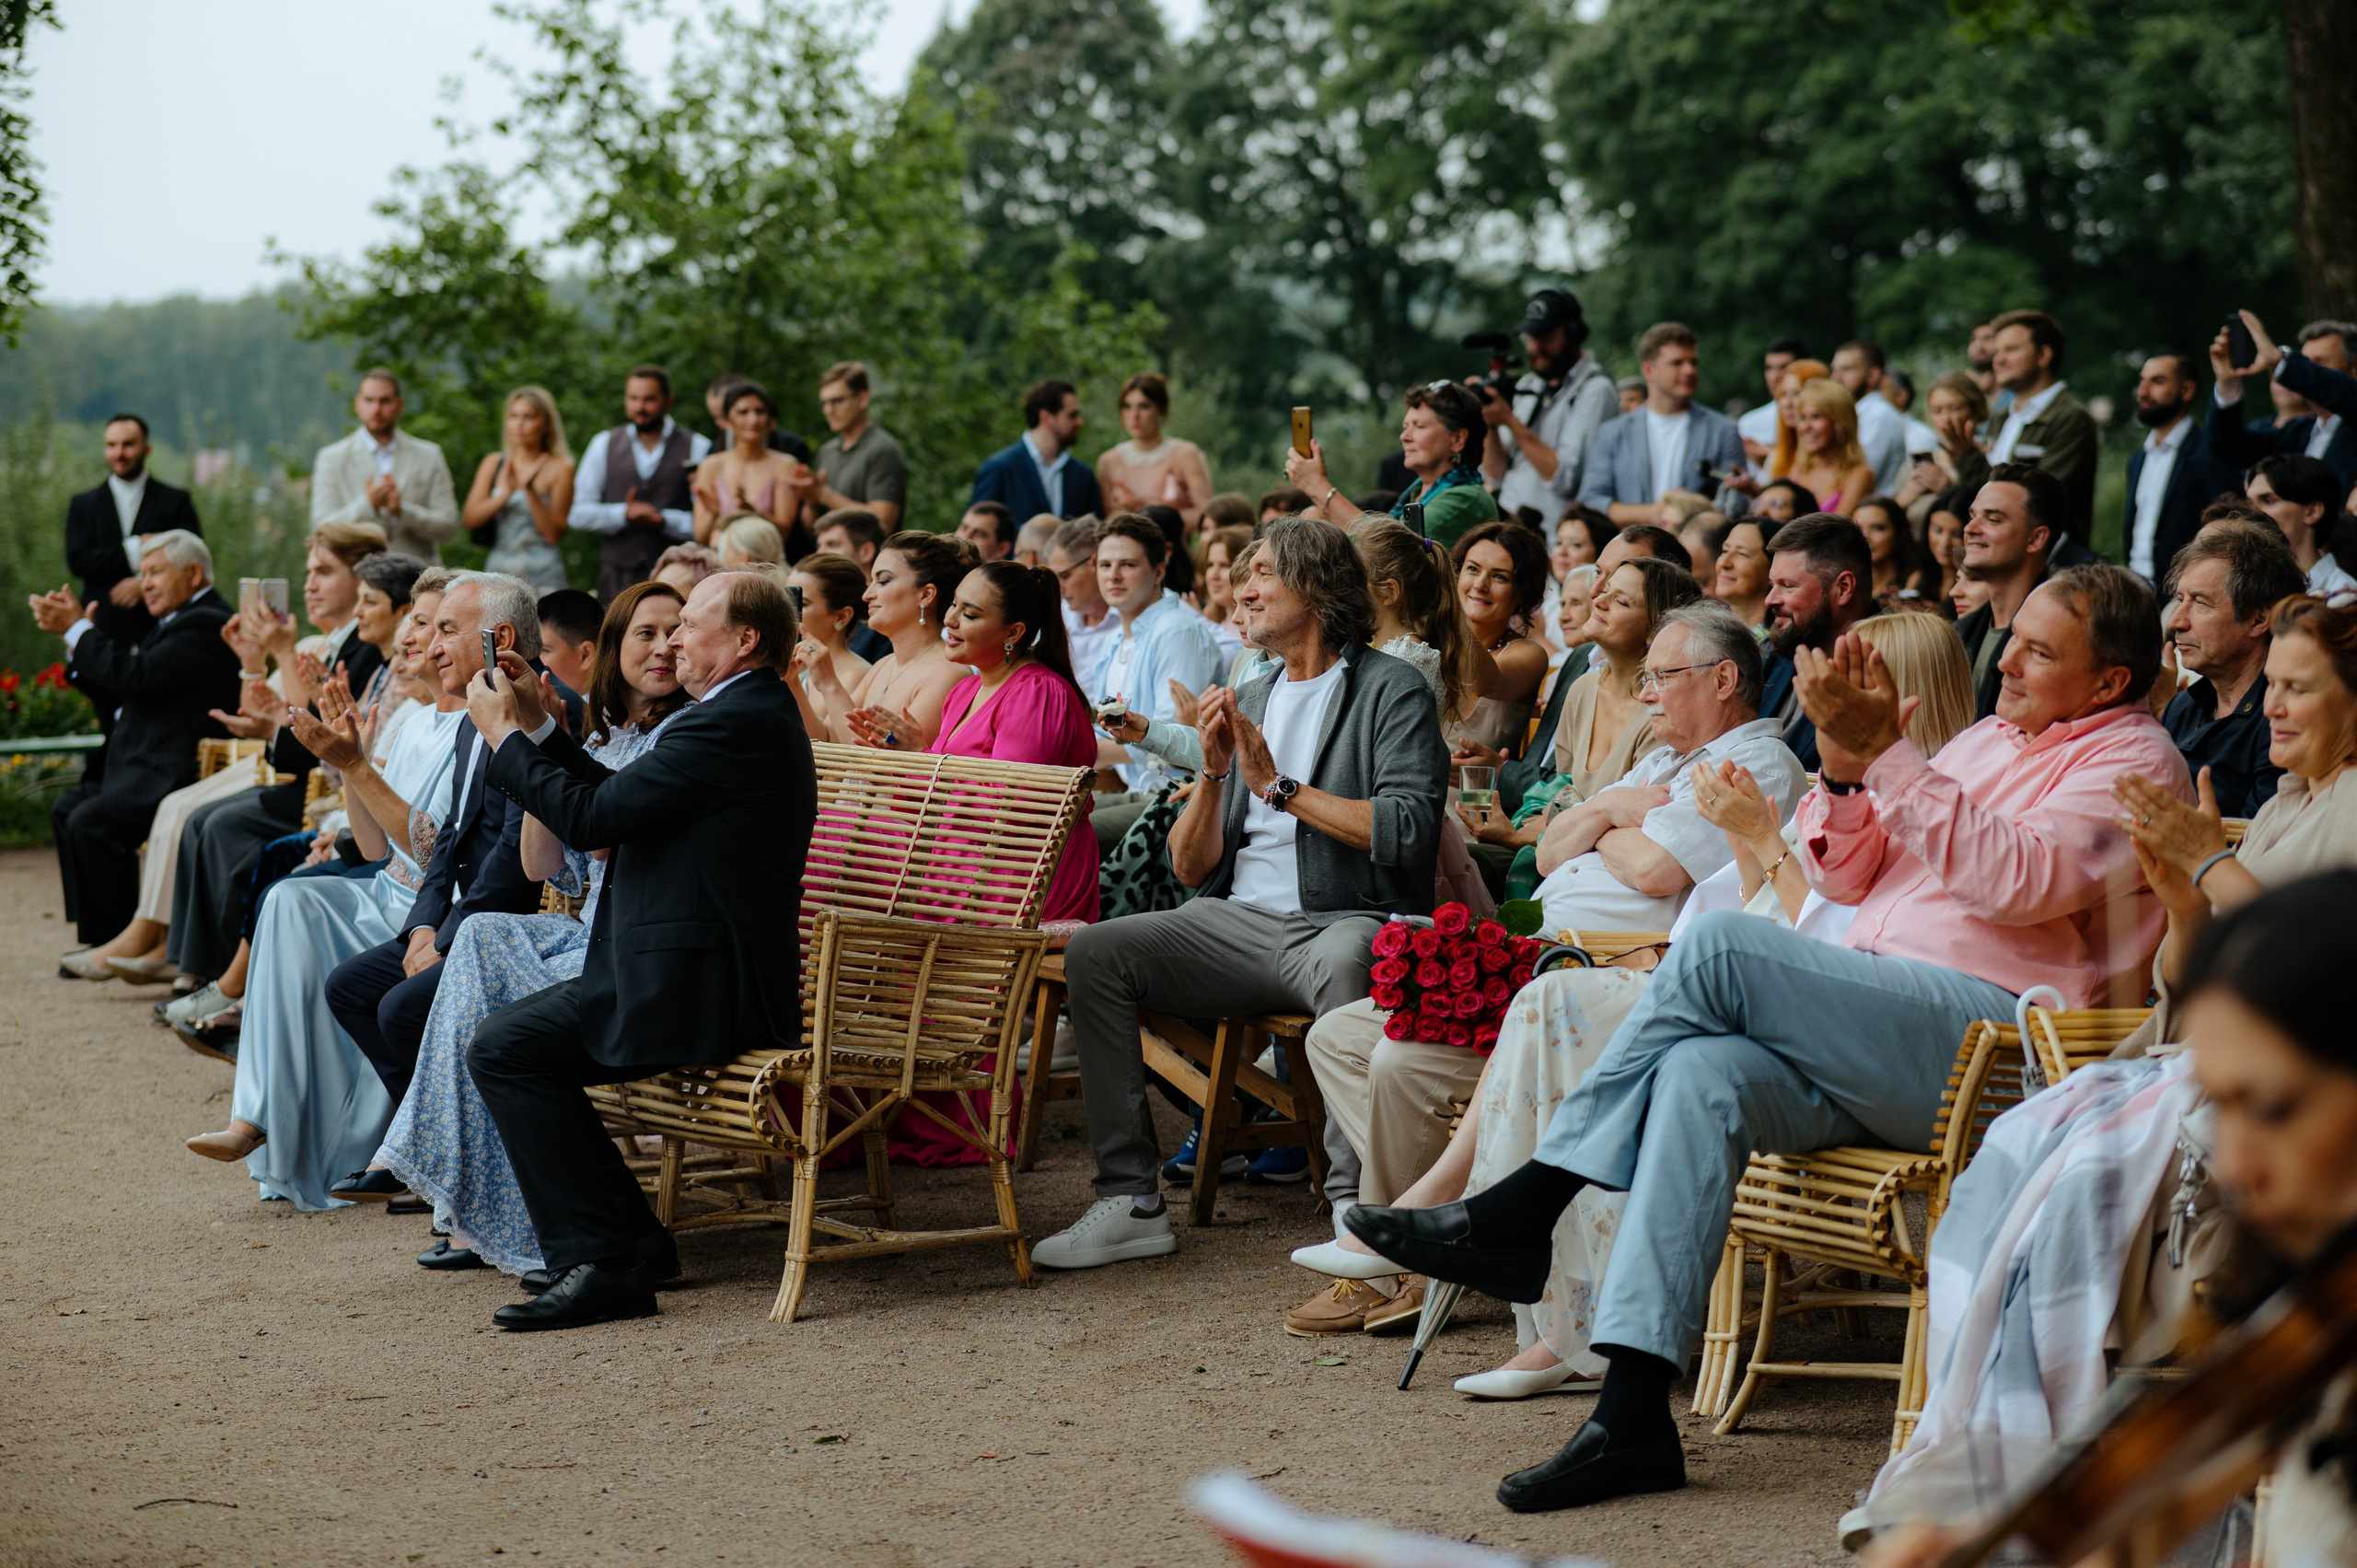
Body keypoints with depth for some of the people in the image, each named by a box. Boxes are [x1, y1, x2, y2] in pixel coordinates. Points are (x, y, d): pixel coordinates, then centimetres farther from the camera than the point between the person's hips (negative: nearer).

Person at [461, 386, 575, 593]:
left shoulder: (559, 467, 0)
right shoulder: (493, 463, 12)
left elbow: (553, 533, -7)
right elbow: (469, 519, 3)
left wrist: (530, 489, -15)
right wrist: (504, 494, -10)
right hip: (498, 571, 3)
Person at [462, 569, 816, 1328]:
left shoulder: (733, 725, -17)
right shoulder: (754, 715, 18)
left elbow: (591, 818, -17)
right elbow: (615, 802, 21)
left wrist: (506, 737, -3)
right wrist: (538, 726, 16)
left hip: (697, 993, -11)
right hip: (708, 976, 11)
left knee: (501, 1046, -14)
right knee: (507, 1039, 16)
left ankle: (603, 1258, -11)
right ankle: (632, 1241, 16)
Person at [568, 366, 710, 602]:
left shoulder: (697, 448, 3)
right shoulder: (603, 444, 13)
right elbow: (578, 514, 8)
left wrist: (665, 520, -14)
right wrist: (623, 514, -6)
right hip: (616, 580, 2)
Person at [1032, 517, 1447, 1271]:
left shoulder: (1392, 690, 1)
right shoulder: (1249, 699, 22)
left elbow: (1408, 831, -16)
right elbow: (1192, 869, 18)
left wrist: (1279, 788, -9)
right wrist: (1213, 773, 0)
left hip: (1348, 920, -6)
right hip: (1242, 922, 6)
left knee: (1343, 964, -41)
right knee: (1095, 951, -14)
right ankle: (1129, 1199, -13)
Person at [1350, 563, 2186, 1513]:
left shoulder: (2131, 759, 3)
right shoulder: (1986, 741, 29)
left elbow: (2020, 882, -16)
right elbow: (1844, 877, 22)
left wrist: (1883, 751, -18)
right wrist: (1843, 768, 1)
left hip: (1989, 1042, -7)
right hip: (1879, 1037, 7)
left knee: (1720, 944, -25)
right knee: (1705, 1073, -25)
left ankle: (1517, 1213, -19)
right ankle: (1634, 1416, -31)